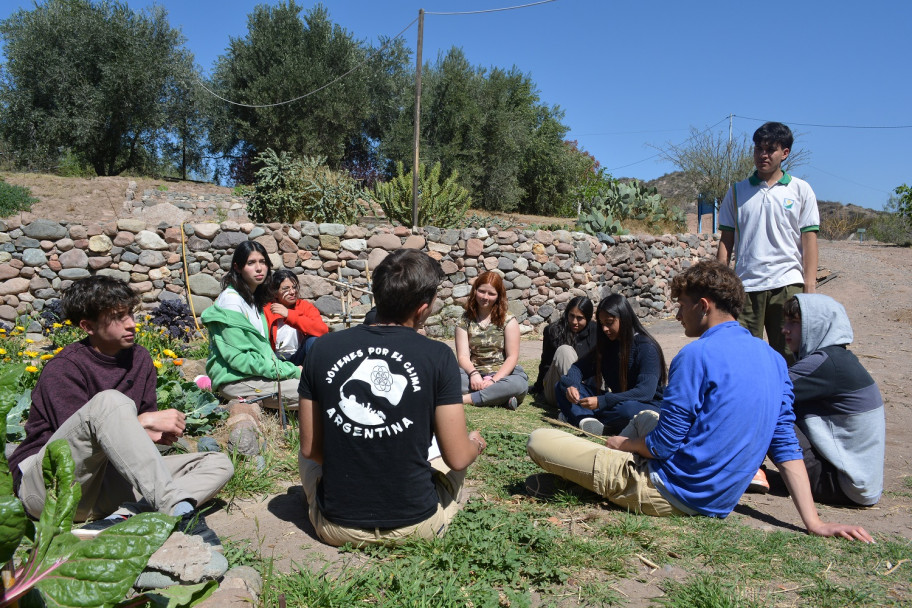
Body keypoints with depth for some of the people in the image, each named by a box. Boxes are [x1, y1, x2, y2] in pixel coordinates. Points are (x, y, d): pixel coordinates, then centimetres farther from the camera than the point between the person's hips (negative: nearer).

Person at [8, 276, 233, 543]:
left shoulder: (139, 359, 8)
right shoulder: (62, 369, -11)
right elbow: (78, 439, -19)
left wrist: (159, 433, -12)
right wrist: (145, 421, -19)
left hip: (102, 484, 7)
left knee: (218, 464, -9)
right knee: (109, 401, -34)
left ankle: (122, 517, -34)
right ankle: (177, 511, -41)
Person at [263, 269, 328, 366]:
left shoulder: (306, 306, -1)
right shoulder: (266, 311, -3)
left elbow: (323, 331, -20)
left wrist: (289, 314, -24)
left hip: (299, 358, 2)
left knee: (313, 340, -26)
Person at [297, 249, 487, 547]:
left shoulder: (323, 349, -7)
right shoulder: (438, 356, -14)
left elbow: (311, 448, 0)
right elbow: (457, 457, -10)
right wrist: (476, 444, 13)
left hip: (336, 527, 2)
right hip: (414, 526, -1)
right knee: (459, 456, 27)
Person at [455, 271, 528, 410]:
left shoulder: (508, 320, 2)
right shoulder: (465, 321, 7)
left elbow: (512, 357, -4)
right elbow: (463, 356, -3)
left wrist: (494, 380, -18)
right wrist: (474, 373, -25)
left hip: (502, 374, -1)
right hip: (474, 375, 1)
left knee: (520, 384, -36)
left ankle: (466, 399, -32)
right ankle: (499, 396, -30)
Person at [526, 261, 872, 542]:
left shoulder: (698, 355, -19)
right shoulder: (773, 360, 4)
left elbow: (663, 445, -16)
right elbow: (786, 446, 2)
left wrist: (622, 443, 4)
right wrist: (814, 523, 4)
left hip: (673, 496, -9)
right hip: (719, 500, 9)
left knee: (539, 440, -8)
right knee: (644, 417, 33)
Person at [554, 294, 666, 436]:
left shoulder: (647, 348, -16)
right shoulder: (606, 344, 5)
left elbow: (645, 392, -26)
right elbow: (579, 367, 6)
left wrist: (602, 401, -32)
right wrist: (571, 386, -19)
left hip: (647, 404, -6)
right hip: (615, 401, 6)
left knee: (629, 410, -42)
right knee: (563, 385, -5)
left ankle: (577, 415, -24)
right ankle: (586, 420, -30)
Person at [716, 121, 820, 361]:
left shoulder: (801, 190, 8)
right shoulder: (737, 191, 12)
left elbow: (809, 239, 4)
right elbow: (726, 241, 11)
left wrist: (810, 287, -3)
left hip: (787, 284, -1)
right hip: (745, 286, 1)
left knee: (789, 355, 1)